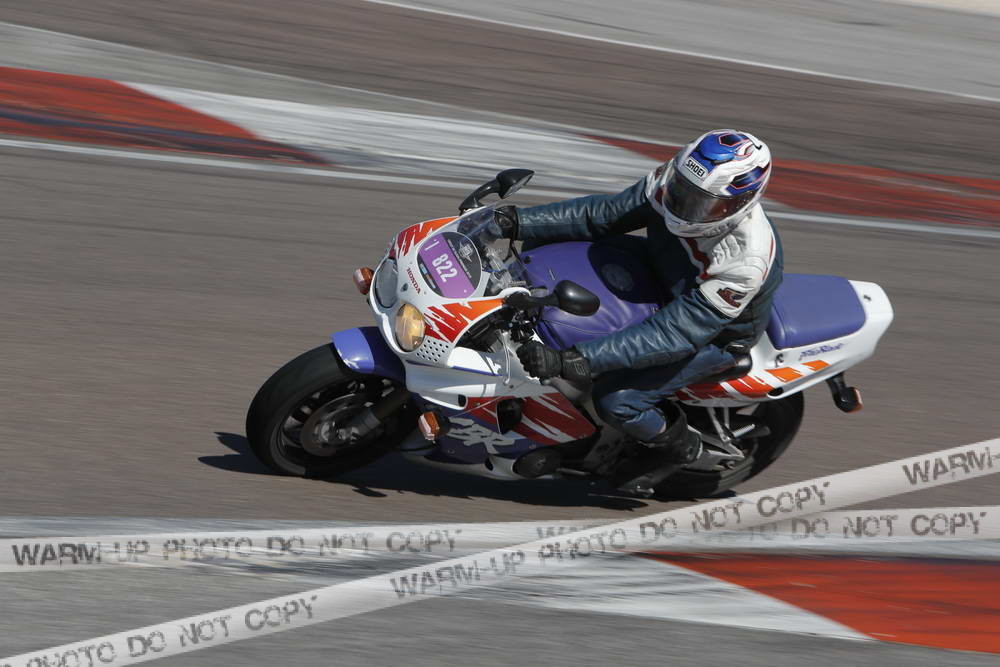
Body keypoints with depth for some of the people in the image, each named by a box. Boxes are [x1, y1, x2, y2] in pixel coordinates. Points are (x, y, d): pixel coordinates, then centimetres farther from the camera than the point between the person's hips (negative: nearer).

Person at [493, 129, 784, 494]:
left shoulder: (746, 263, -41)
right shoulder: (673, 182, -26)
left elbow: (672, 335, -41)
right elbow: (603, 214, -12)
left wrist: (573, 362, -47)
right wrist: (519, 222, -24)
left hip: (715, 336, -7)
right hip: (658, 273, 7)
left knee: (616, 399, -22)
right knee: (548, 250, -1)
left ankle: (677, 446, 10)